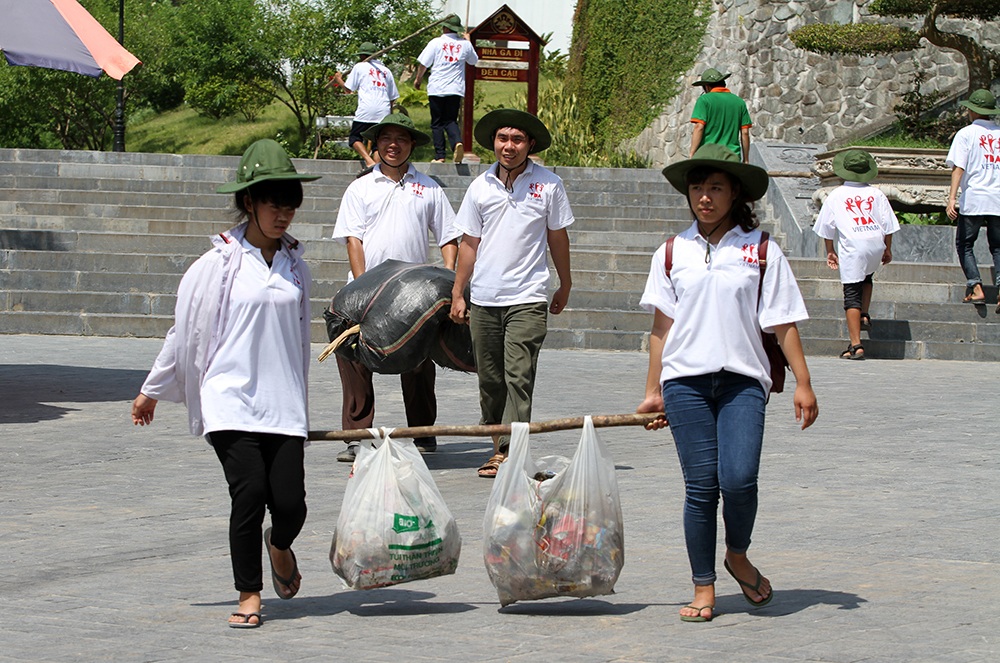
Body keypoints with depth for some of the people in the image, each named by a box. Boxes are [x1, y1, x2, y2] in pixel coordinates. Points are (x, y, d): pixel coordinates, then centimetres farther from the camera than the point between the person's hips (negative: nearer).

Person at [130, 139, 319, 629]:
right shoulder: (219, 264, -2)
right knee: (250, 493, -14)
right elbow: (184, 331, 7)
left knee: (290, 503, -6)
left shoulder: (295, 265, 10)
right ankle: (248, 594, 4)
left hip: (283, 402, 3)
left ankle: (280, 546, 30)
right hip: (230, 399, -3)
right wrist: (153, 392, 13)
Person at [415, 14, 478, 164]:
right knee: (450, 121, 9)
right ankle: (457, 142, -22)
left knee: (437, 123, 6)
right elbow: (474, 60, 24)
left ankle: (439, 156, -1)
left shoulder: (436, 42, -3)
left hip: (436, 89, -2)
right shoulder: (465, 44, 5)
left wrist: (418, 80, 17)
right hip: (456, 89, 2)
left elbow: (423, 64, -1)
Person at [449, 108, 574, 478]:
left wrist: (565, 287, 16)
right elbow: (469, 243, 13)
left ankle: (508, 451, -14)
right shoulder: (481, 187, 7)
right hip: (483, 299, 3)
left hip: (527, 298, -3)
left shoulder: (548, 185, 0)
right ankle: (498, 442, 21)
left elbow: (558, 238, 10)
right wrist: (457, 293, 11)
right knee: (490, 379, 9)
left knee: (518, 377, -12)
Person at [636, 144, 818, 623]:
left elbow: (783, 323, 5)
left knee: (738, 479, -16)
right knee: (700, 487, -1)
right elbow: (662, 326, 13)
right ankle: (703, 588, 9)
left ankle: (738, 557, 12)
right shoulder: (672, 253, 10)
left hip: (743, 381, -1)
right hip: (685, 380, 1)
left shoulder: (761, 251, 5)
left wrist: (802, 382, -1)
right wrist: (654, 392, 12)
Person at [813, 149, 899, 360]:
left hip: (851, 246, -3)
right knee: (866, 277, 33)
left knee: (852, 294, -3)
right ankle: (864, 316, 19)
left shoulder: (836, 196, 6)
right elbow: (888, 225, 10)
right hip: (876, 243, 3)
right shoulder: (876, 194, 8)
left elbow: (827, 227, 10)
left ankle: (856, 345, -9)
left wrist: (830, 251, 22)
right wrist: (887, 249, 22)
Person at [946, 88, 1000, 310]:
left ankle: (976, 288, -7)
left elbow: (958, 168, -8)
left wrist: (952, 198, -11)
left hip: (973, 198, -3)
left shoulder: (966, 133, -1)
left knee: (964, 244, 9)